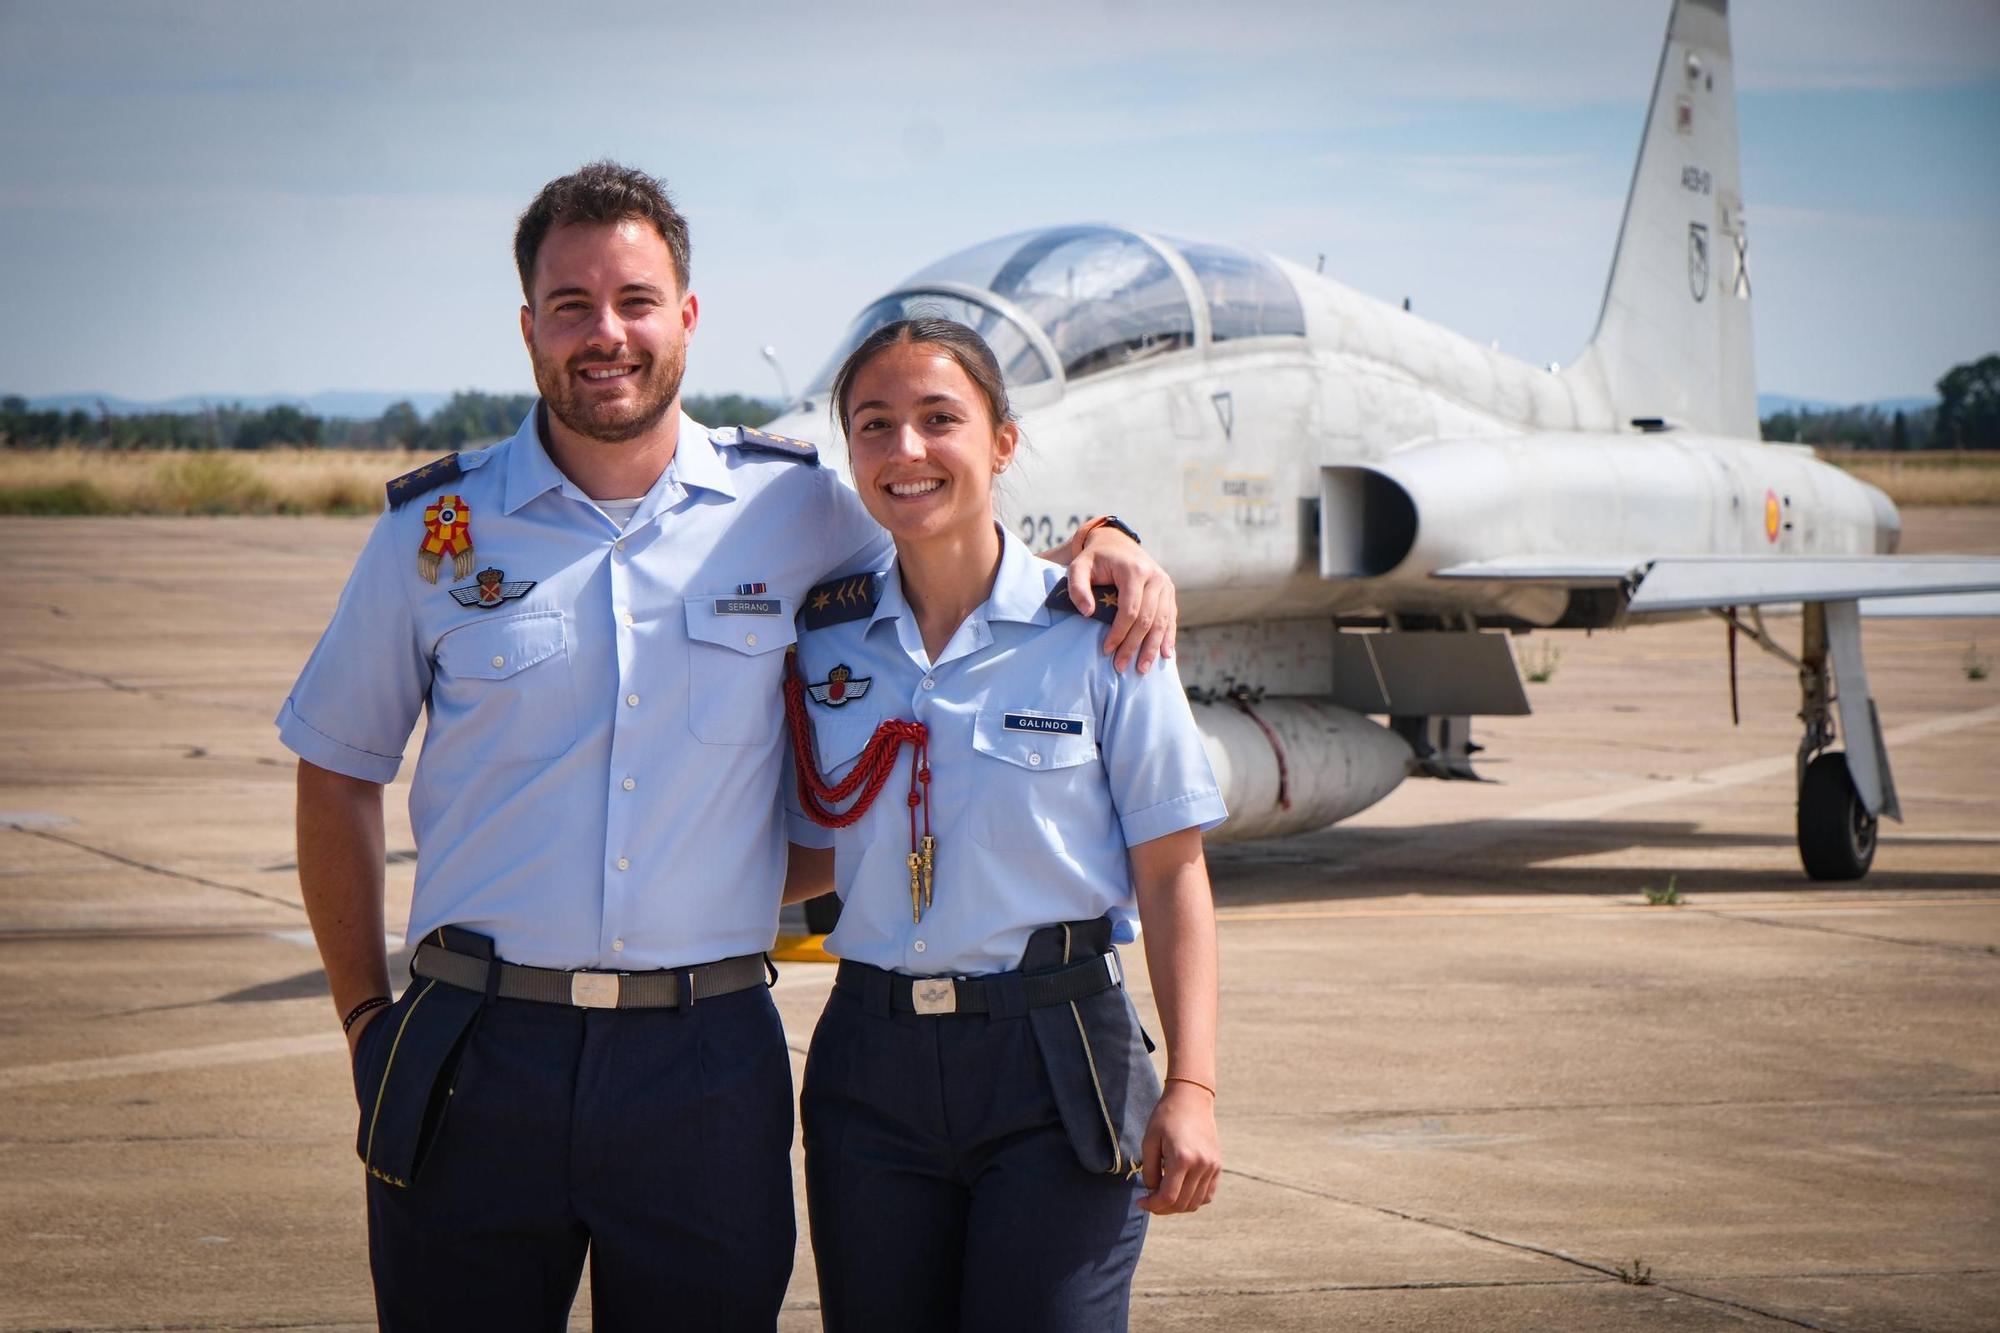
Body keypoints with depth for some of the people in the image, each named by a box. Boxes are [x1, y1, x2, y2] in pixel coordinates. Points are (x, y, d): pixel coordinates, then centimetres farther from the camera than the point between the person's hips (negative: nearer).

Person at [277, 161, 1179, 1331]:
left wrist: (1095, 548, -2)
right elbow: (338, 774, 11)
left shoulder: (795, 510, 3)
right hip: (481, 1058, 0)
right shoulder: (438, 533, 3)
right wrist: (367, 1018, 8)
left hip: (706, 1062, 0)